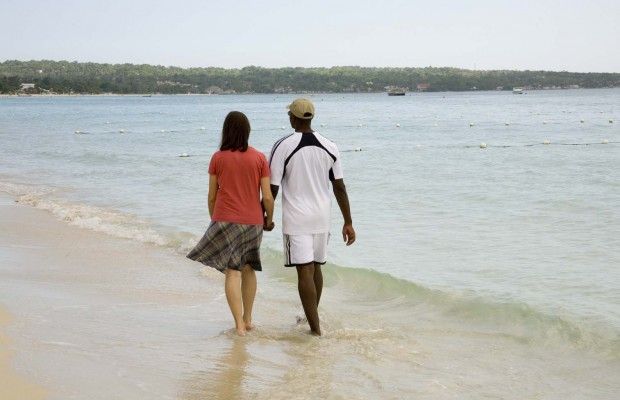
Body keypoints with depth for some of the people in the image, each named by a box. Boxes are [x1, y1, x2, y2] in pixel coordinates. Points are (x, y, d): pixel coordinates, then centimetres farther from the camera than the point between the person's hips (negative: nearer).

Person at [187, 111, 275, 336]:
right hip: (253, 222, 2)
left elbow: (212, 196, 2)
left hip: (225, 220, -2)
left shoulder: (218, 158, -2)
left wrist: (214, 220, 17)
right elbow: (267, 197, -4)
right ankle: (248, 319, 25)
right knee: (249, 269, 19)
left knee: (232, 272, -1)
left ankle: (239, 324, -9)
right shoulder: (259, 158, -2)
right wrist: (269, 219, 13)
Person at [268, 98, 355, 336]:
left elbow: (272, 188, -8)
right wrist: (348, 222, 7)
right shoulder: (329, 147, 2)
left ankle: (315, 328, -8)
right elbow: (339, 187, 3)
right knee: (316, 267, 19)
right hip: (322, 218, 5)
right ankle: (311, 317, 33)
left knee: (305, 271, -5)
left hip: (296, 219, -5)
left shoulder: (283, 146, -10)